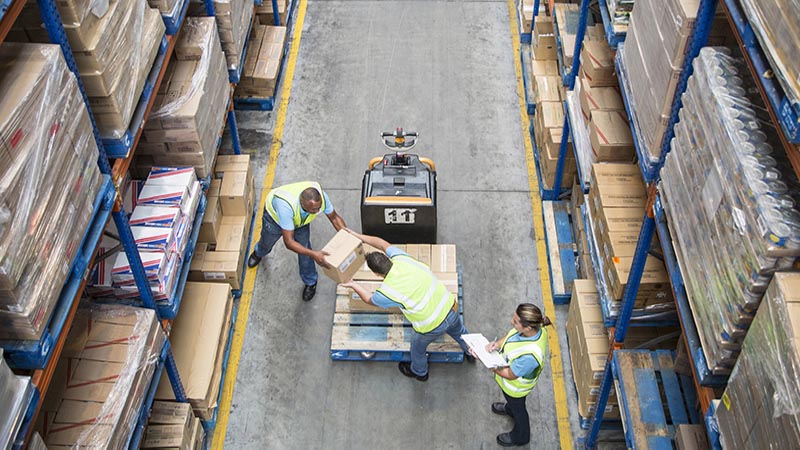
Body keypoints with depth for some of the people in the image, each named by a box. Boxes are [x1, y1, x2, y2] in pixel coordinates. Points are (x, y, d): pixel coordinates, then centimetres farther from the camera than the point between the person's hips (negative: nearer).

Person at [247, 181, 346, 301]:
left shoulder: (321, 196, -39)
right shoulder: (286, 206, -52)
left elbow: (334, 217, -19)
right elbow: (289, 242, -47)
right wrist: (313, 254, -55)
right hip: (274, 215, -2)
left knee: (304, 249, 3)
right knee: (267, 242, 26)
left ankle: (310, 282, 33)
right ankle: (258, 253, 65)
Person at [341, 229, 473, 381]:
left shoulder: (387, 291, -25)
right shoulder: (401, 258, -15)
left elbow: (369, 299, 1)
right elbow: (384, 244, 5)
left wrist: (353, 285, 13)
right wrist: (359, 237, 7)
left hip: (432, 327, -4)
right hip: (451, 307, 5)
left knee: (417, 346, 30)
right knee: (458, 331, 38)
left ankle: (419, 372, 60)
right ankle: (470, 353, 67)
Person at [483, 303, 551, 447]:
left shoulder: (529, 355, -49)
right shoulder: (534, 328, -28)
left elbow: (510, 375, -31)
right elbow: (510, 336, -7)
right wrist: (497, 344, -24)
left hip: (516, 386, -6)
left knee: (517, 408, 26)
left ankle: (520, 436, 57)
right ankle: (510, 409, 72)